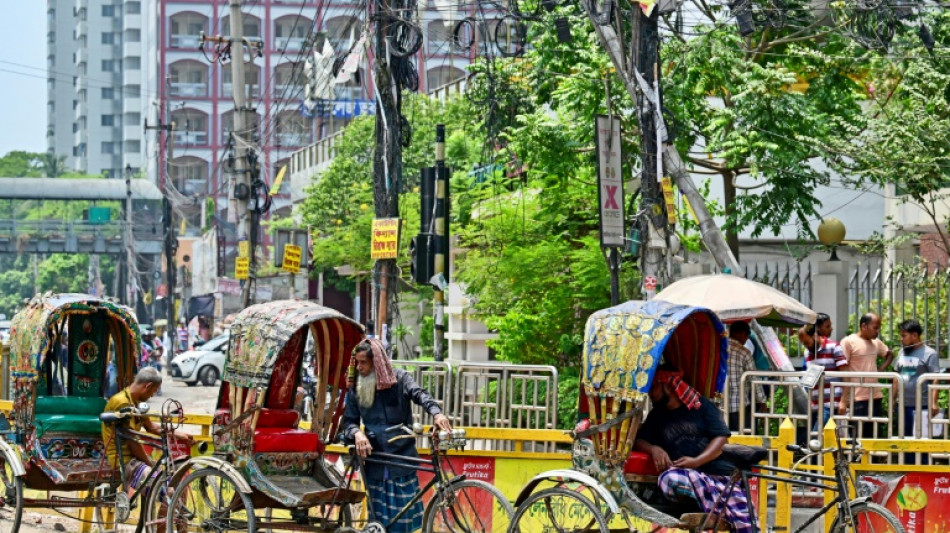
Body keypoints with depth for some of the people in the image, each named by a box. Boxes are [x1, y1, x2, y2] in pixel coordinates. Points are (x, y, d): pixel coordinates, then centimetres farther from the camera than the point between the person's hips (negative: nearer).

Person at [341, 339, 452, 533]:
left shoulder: (399, 379, -1)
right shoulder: (356, 389, 7)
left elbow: (420, 394, -18)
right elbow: (349, 421, 7)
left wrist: (436, 413, -39)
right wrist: (357, 433, -18)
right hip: (375, 462, 2)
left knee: (403, 515, 0)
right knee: (379, 516, 6)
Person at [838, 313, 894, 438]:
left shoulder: (876, 343, 13)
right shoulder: (848, 342, -6)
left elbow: (890, 355, 34)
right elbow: (843, 373, -9)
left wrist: (881, 368, 12)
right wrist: (843, 401, -14)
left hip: (876, 397, 7)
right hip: (858, 399, -7)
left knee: (872, 437, 9)